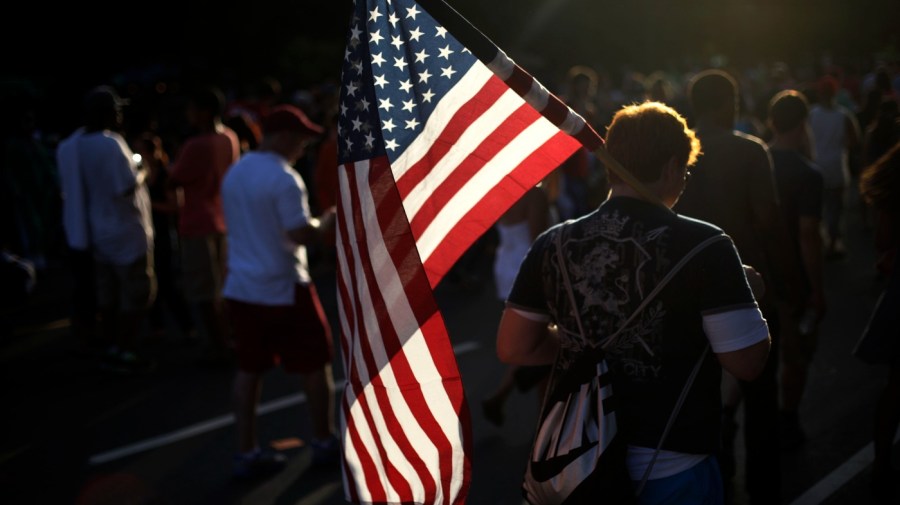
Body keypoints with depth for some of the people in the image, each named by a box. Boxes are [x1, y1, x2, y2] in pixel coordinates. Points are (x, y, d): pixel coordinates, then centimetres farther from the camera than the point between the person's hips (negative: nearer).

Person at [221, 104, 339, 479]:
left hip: (241, 287, 7)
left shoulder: (234, 173, 8)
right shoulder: (283, 177, -18)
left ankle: (247, 453, 14)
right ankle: (325, 443, 19)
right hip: (282, 289, -7)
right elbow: (301, 234, -23)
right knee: (315, 365, 9)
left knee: (249, 369, 12)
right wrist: (327, 222, -4)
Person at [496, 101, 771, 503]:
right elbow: (747, 362, -14)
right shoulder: (702, 246, -15)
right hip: (671, 470, -3)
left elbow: (512, 348, 3)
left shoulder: (553, 244, -3)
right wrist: (743, 291, 4)